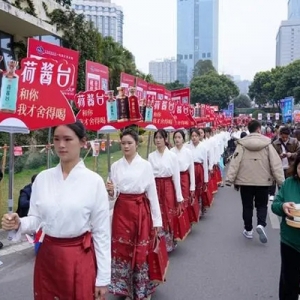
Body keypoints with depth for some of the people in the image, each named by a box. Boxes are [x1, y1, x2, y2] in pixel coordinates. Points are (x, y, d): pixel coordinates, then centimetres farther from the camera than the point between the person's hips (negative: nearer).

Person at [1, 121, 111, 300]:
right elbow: (36, 219, 6)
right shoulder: (42, 178, -1)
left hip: (80, 258, -3)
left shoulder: (94, 181, -11)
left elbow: (102, 232, -7)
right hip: (47, 256, 4)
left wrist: (103, 278, -6)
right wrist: (18, 224, -16)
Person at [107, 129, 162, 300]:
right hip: (122, 211, 3)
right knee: (121, 250, 7)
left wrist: (157, 220, -5)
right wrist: (111, 191, -17)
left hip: (141, 211, -2)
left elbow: (152, 193, -4)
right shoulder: (115, 166, 4)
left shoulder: (146, 165, -4)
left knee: (142, 251, 4)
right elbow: (114, 194, 8)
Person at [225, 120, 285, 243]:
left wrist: (229, 179, -6)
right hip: (263, 181, 0)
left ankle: (248, 230, 20)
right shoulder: (267, 143, -3)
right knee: (262, 205, 15)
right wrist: (281, 181, -1)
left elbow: (235, 162, -9)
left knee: (247, 206, 13)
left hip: (245, 181, 0)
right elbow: (275, 163, -5)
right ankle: (261, 225, -8)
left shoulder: (242, 143, -5)